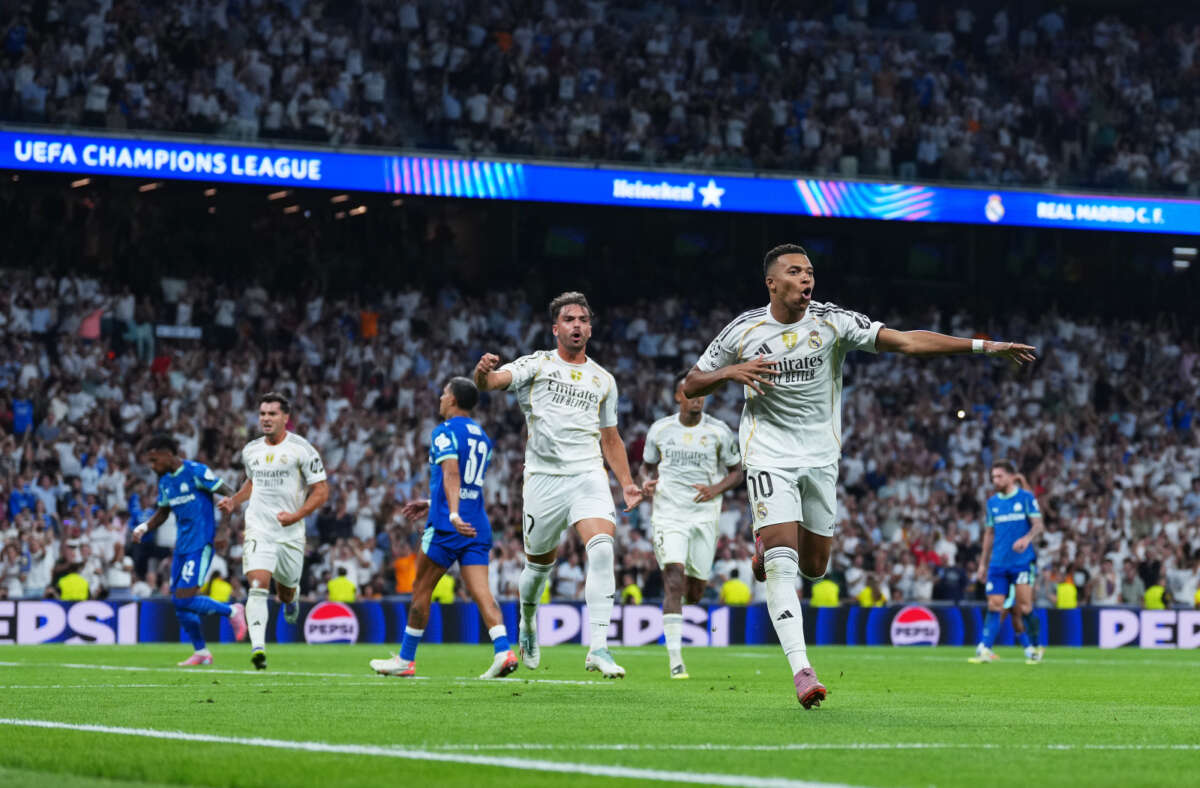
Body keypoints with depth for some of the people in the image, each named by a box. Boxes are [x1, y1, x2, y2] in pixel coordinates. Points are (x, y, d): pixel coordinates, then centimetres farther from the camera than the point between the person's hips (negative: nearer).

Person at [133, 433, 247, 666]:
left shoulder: (196, 472, -11)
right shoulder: (164, 481, 12)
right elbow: (163, 513, 24)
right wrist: (144, 527, 6)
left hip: (200, 544, -8)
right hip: (181, 546, 8)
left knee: (184, 600, -15)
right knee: (178, 603, 5)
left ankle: (232, 611, 5)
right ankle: (200, 652, 17)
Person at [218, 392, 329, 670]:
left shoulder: (301, 449, -8)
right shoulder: (250, 451, 7)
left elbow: (321, 491, -7)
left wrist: (296, 516, -20)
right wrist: (234, 501, 10)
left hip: (290, 532, -1)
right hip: (258, 529, 2)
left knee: (285, 592, 14)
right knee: (258, 586, -19)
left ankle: (290, 598, 54)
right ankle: (258, 647, -27)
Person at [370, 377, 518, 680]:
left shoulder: (445, 432, -6)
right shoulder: (482, 437, 19)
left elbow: (451, 475, -22)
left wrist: (453, 513, -35)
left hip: (446, 527, -7)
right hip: (477, 526, 7)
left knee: (421, 589, 6)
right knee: (480, 591, -4)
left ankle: (406, 660, 14)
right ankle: (503, 650, -24)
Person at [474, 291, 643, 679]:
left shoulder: (603, 380, 15)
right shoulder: (537, 364, 4)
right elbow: (492, 381, -12)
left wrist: (626, 483, 13)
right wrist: (483, 371, -36)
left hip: (588, 474, 1)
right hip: (543, 475, -1)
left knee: (602, 548, -21)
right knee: (539, 562, 8)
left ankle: (598, 647, -25)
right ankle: (528, 622, 41)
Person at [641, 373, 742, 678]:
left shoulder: (719, 432, 0)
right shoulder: (659, 429, 3)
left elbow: (736, 472, 9)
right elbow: (648, 464, 18)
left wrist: (715, 489, -11)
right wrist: (647, 481, -4)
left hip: (704, 515, 1)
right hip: (668, 513, -1)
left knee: (695, 591, 5)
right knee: (673, 582, -17)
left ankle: (675, 611, 44)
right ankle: (675, 659, -17)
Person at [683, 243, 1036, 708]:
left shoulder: (833, 322, -7)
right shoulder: (743, 331, -5)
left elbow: (907, 341, -15)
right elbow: (690, 387, 4)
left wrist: (982, 346, -24)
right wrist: (730, 372, -17)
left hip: (821, 456, 2)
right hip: (769, 455, -2)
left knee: (814, 566, 9)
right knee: (782, 564, -16)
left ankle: (768, 543, 44)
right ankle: (800, 670, -18)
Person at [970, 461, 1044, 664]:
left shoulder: (1026, 497, 0)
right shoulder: (992, 503, 13)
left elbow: (1038, 525, -4)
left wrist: (1027, 538, -26)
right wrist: (983, 563, 16)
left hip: (1023, 561, -4)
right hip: (998, 562, 4)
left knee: (1023, 607, -7)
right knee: (994, 606, -5)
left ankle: (1033, 648, 6)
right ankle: (985, 649, -10)